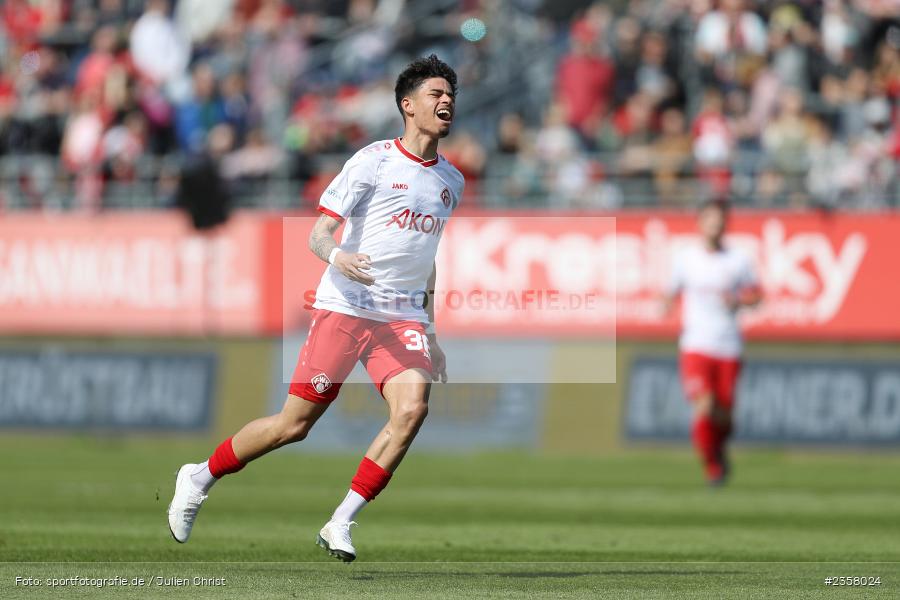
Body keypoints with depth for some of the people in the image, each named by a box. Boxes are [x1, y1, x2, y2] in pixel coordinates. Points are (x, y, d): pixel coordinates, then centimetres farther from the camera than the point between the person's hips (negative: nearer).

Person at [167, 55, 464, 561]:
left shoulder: (451, 181, 14)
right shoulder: (374, 160, -5)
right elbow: (319, 234, -7)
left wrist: (430, 334, 24)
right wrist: (337, 257, -31)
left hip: (404, 317, 5)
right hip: (346, 306, -5)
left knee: (413, 408, -21)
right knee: (296, 424, -4)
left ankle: (341, 524, -13)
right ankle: (200, 478, 20)